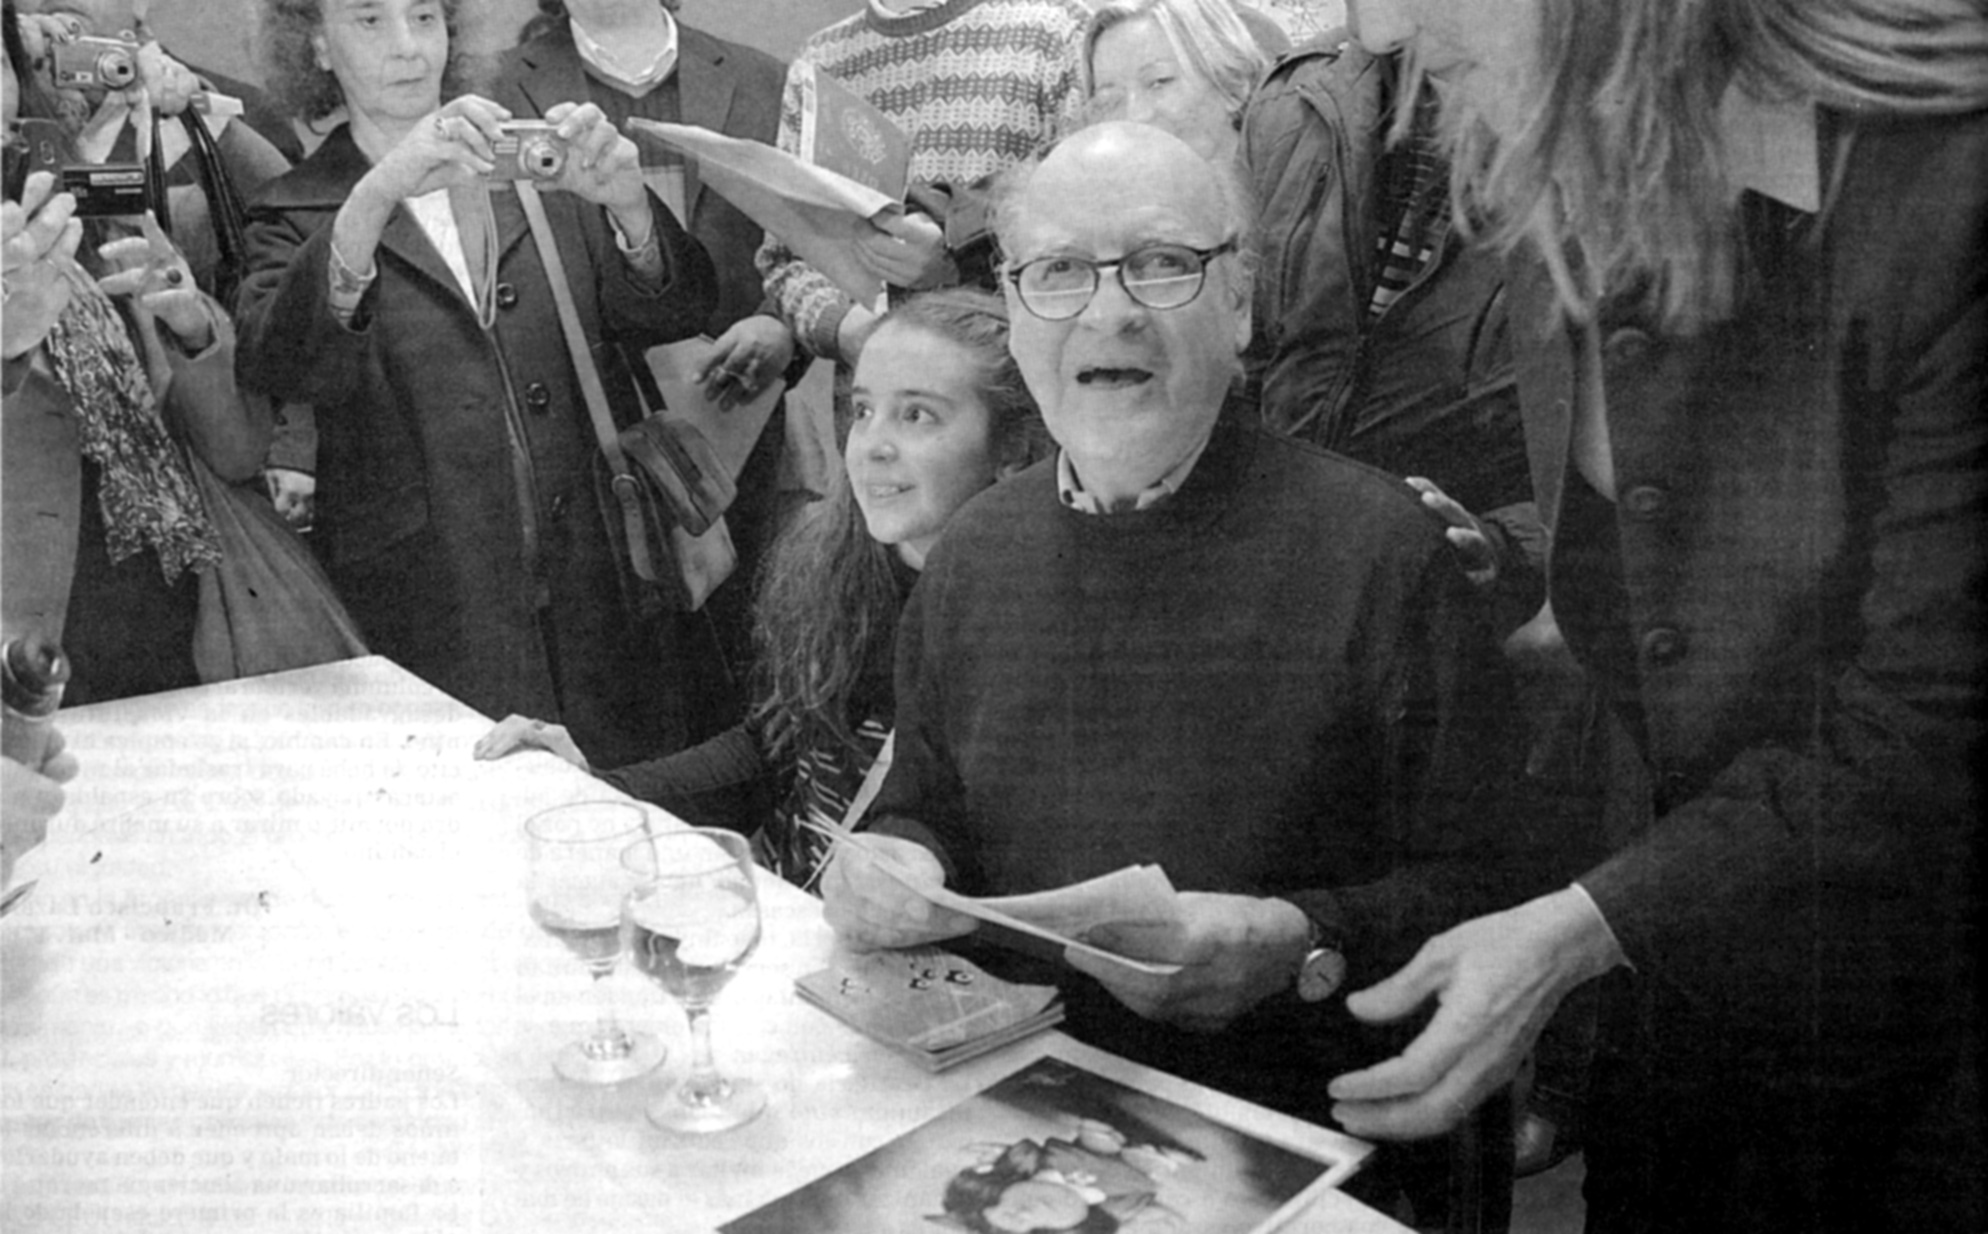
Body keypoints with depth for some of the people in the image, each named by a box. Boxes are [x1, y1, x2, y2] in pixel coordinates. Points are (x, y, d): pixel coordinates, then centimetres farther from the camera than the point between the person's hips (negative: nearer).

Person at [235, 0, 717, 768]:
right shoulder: (295, 216, 4)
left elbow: (673, 315, 0)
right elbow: (275, 366, -16)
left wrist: (624, 201, -20)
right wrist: (377, 198, -28)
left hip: (595, 585, 2)